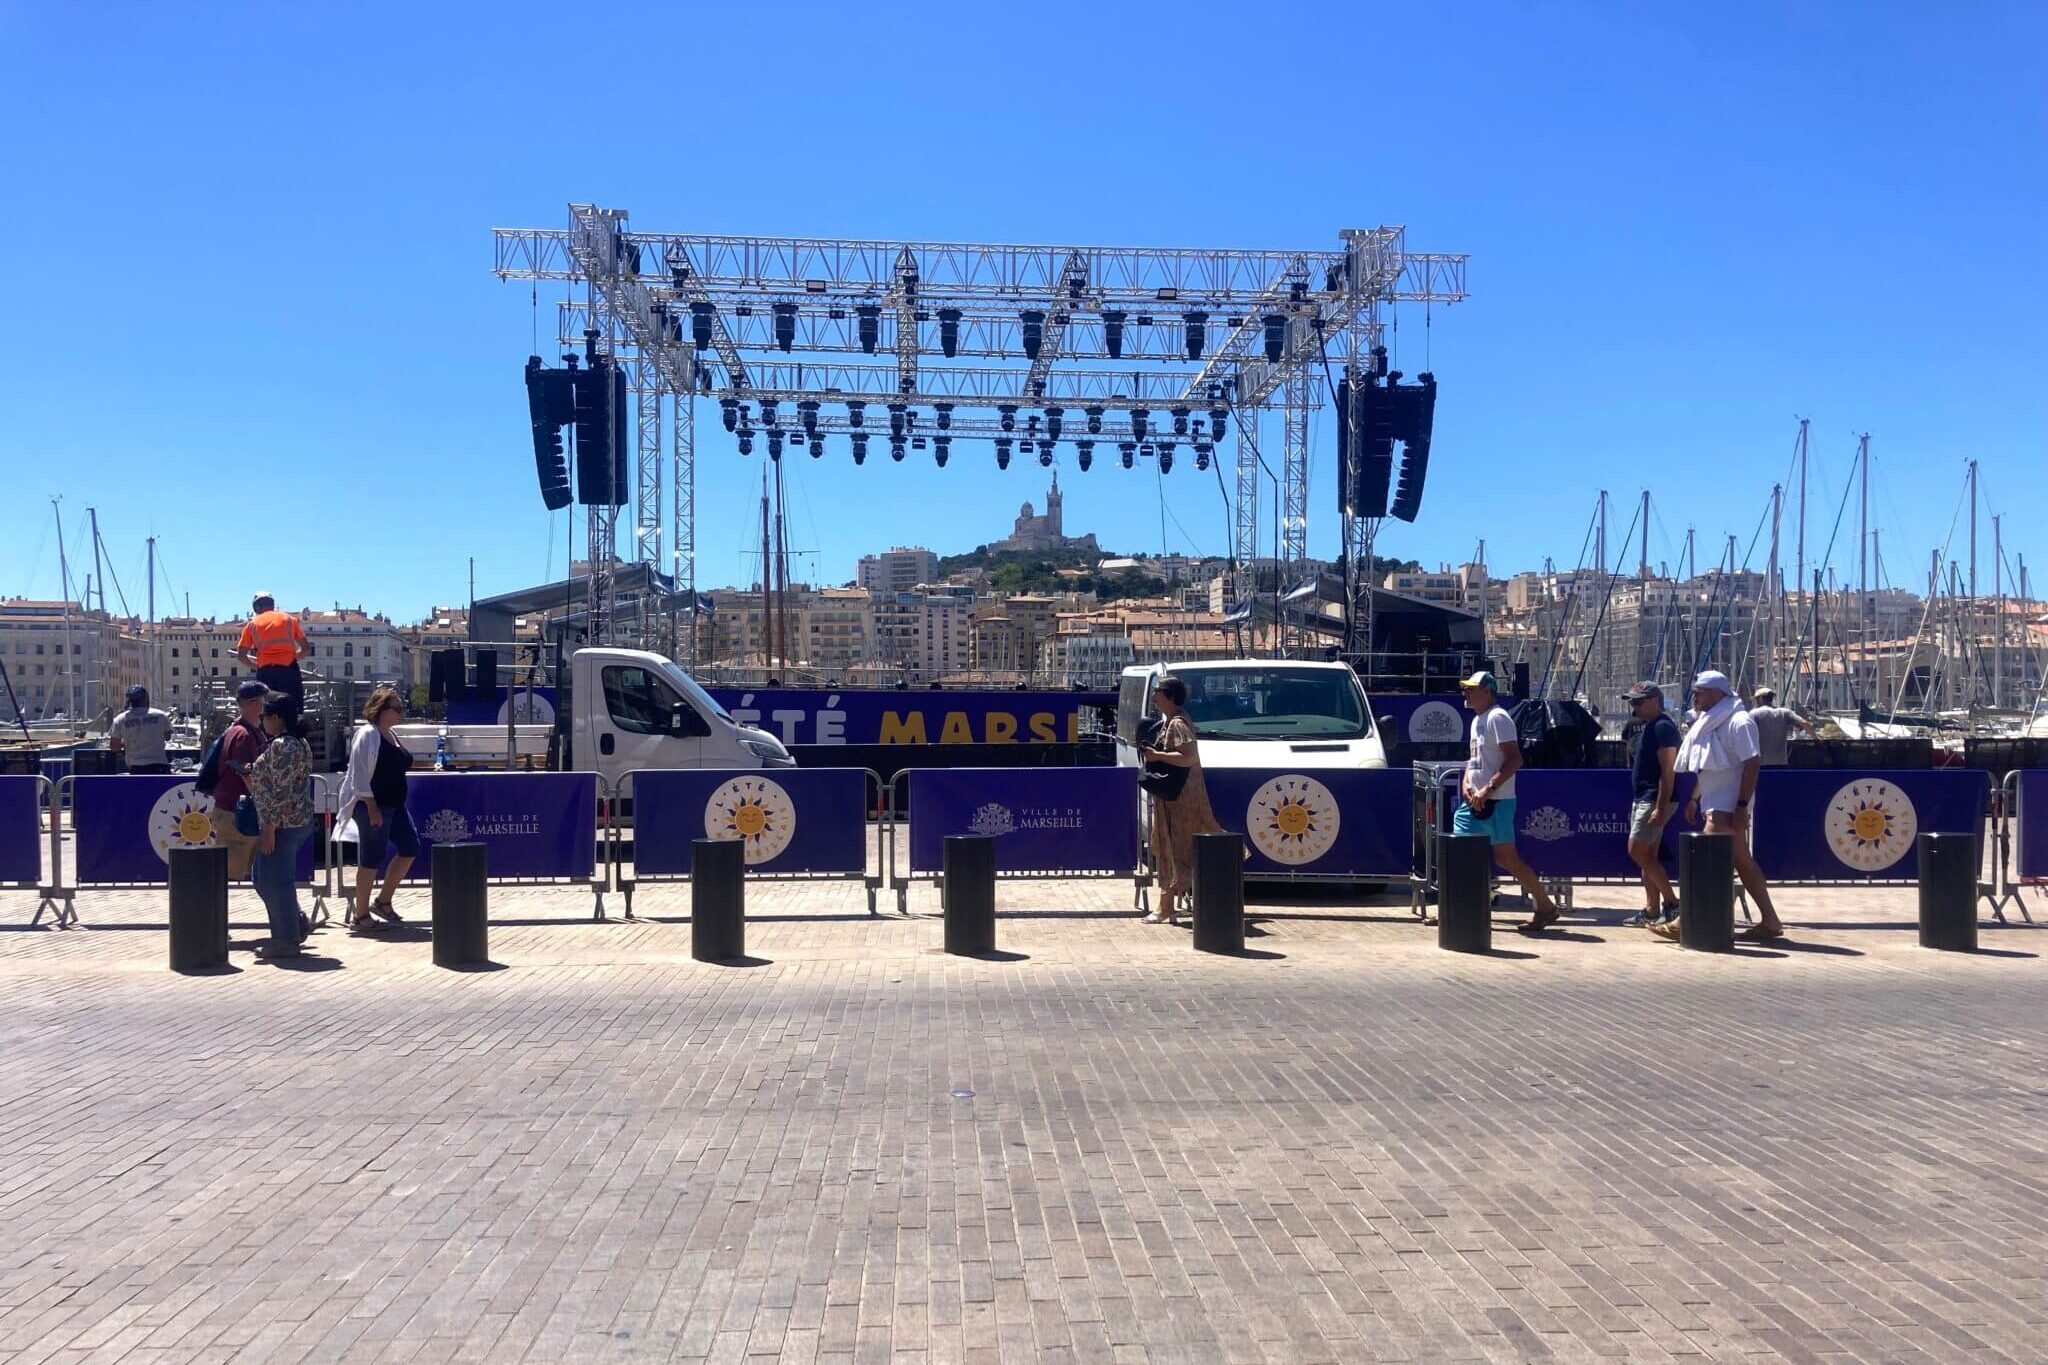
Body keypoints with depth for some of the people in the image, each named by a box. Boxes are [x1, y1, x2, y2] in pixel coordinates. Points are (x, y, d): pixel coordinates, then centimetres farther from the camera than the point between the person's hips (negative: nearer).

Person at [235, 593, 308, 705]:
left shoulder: (252, 624, 14)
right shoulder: (289, 618, 15)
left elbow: (241, 656, 8)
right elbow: (305, 649, 11)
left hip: (265, 671, 1)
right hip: (289, 669, -1)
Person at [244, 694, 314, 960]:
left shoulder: (281, 746, -16)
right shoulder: (298, 743, 15)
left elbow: (281, 792, -22)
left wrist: (269, 828, -21)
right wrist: (253, 779, 16)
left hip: (282, 824, -10)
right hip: (299, 821, 10)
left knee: (274, 881, -2)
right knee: (267, 879, 18)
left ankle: (286, 941, 5)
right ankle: (297, 925, 22)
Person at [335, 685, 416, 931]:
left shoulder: (392, 736, 15)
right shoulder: (368, 735, -11)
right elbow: (359, 775, -16)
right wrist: (371, 807, -21)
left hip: (394, 805, 9)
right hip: (372, 806, -9)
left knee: (410, 848, 8)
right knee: (371, 859, -3)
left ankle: (383, 901, 19)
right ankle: (360, 915, 7)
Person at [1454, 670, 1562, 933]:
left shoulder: (1497, 717, -13)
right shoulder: (1477, 720, 17)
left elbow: (1514, 759, -21)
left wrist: (1488, 789, -25)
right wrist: (1465, 782, 6)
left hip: (1495, 802, -10)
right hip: (1474, 801, 10)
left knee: (1506, 857, -5)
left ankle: (1545, 907, 7)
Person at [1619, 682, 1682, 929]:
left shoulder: (1663, 726, -14)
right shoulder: (1647, 727, 16)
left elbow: (1668, 770, -20)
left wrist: (1661, 807, -24)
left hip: (1654, 800, -10)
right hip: (1642, 798, 10)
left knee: (1637, 851, -12)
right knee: (1647, 855, 10)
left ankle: (1672, 902, -6)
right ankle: (1652, 910, 14)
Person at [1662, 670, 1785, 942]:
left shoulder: (1738, 722, -14)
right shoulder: (1711, 723, 16)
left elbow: (1752, 764, -20)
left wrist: (1742, 806, -24)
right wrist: (1695, 799, 21)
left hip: (1728, 807, -10)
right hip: (1715, 805, 10)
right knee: (1743, 861, 12)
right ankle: (1770, 921, 18)